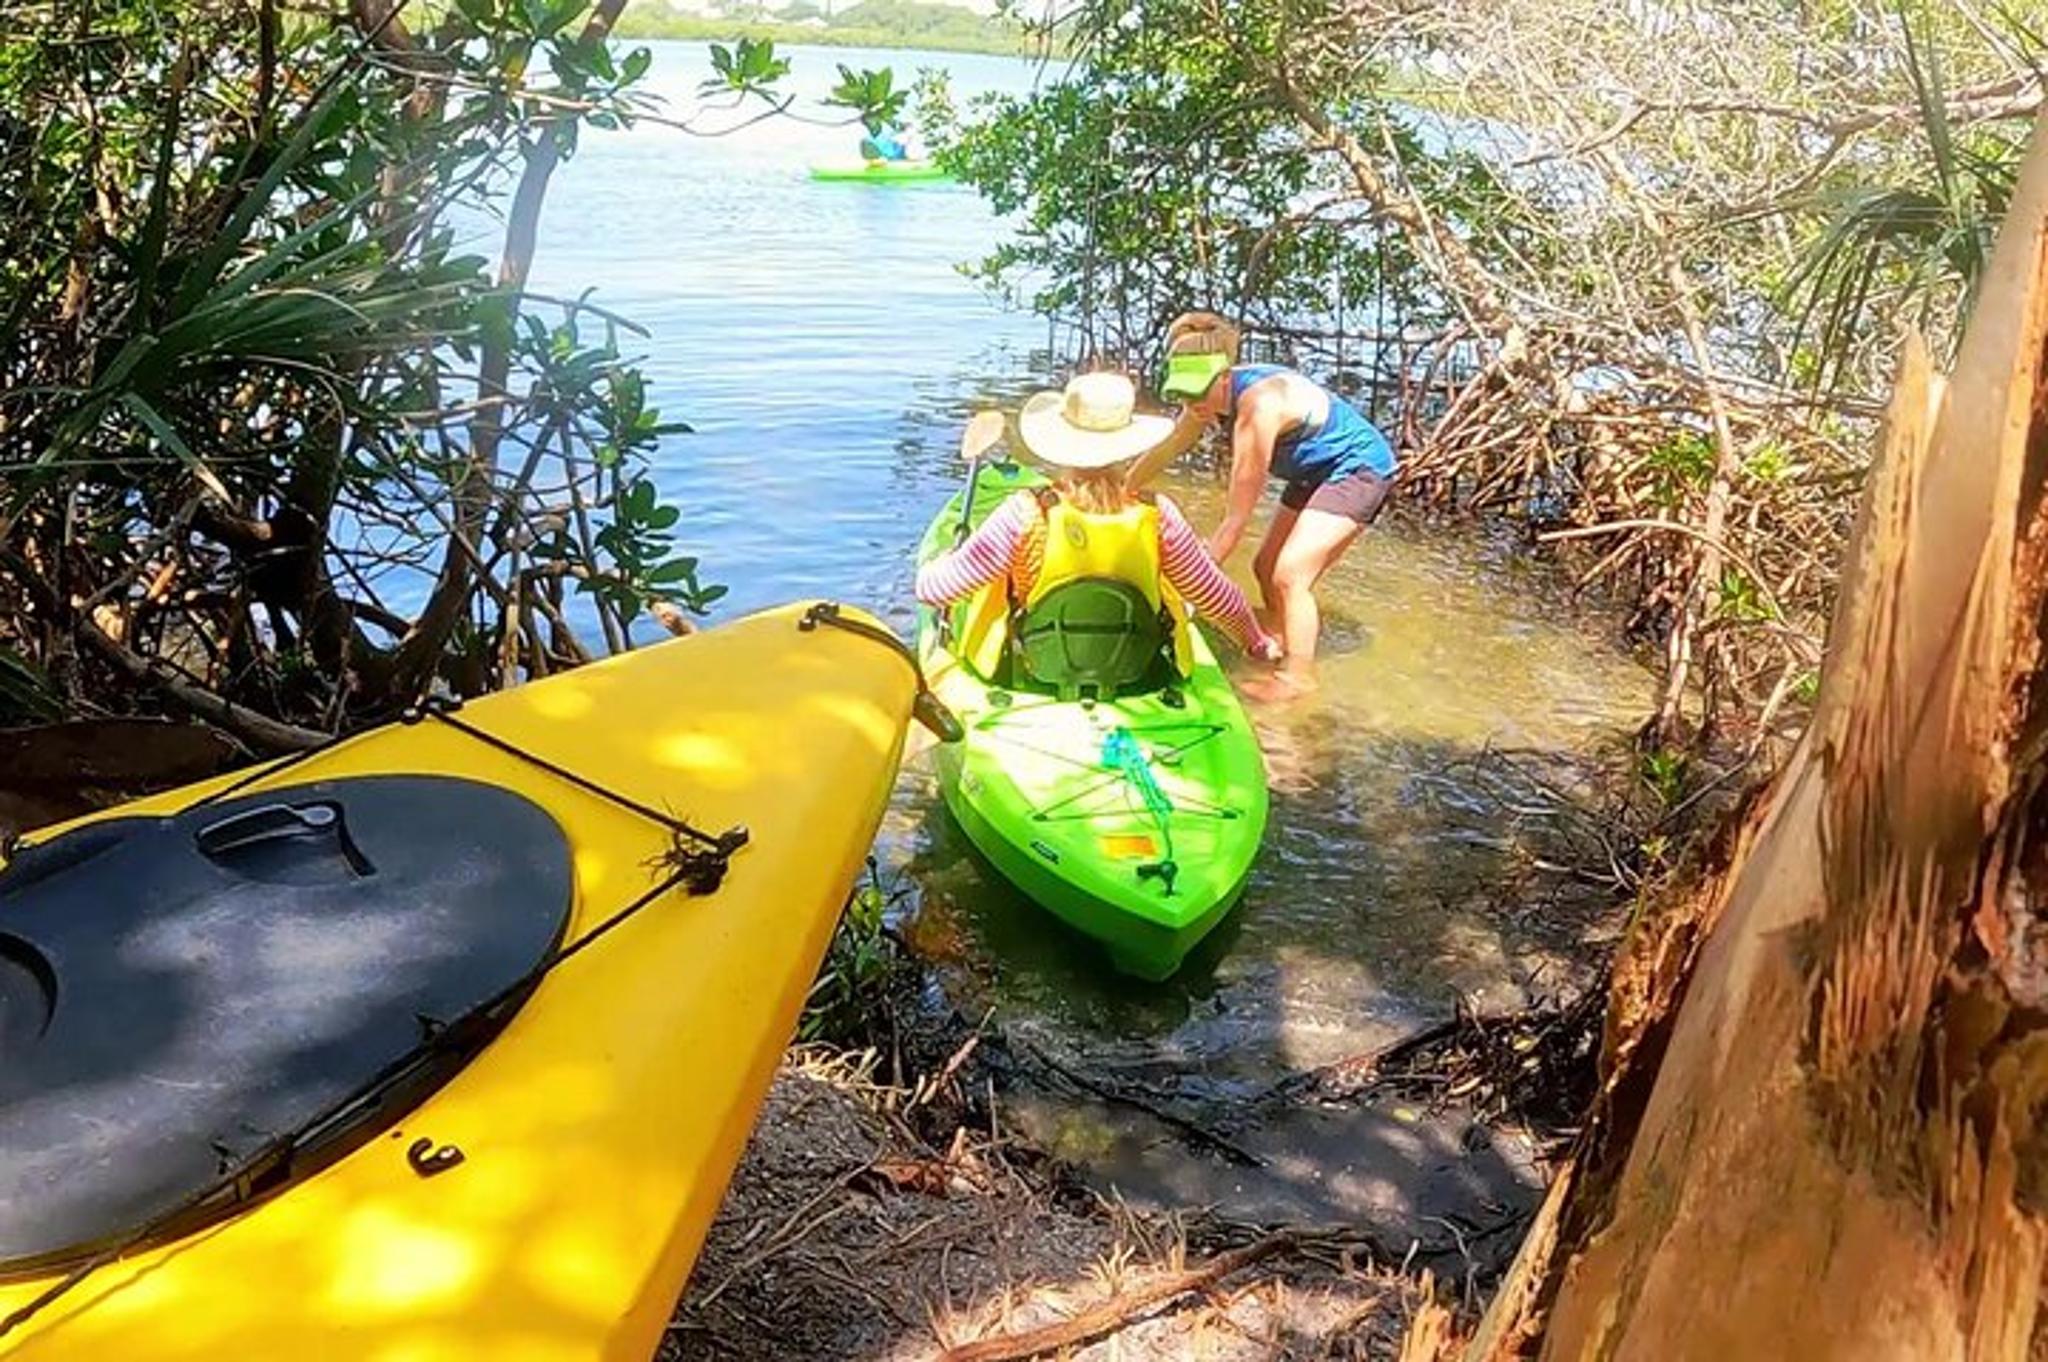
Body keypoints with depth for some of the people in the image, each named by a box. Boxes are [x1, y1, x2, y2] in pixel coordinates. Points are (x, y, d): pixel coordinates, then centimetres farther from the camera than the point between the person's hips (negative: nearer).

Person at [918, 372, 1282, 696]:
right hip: (1134, 685, 1)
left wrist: (941, 562, 7)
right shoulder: (1156, 516, -17)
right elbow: (1218, 599, -6)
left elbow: (933, 589, -18)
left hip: (1031, 685, -1)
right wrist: (1258, 644, 15)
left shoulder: (1027, 515, -22)